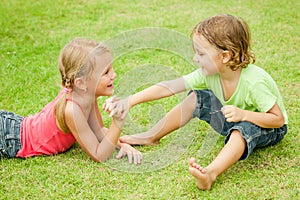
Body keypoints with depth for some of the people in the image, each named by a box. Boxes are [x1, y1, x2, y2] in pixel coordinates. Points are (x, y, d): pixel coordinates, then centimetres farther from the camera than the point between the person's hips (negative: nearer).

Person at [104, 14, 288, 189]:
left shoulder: (254, 81, -34)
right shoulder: (208, 73, -17)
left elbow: (278, 119, -27)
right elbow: (169, 87, -20)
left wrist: (243, 114, -40)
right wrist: (129, 101, -27)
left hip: (270, 129, -6)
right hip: (234, 122, 6)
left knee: (243, 129, -39)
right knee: (197, 97, -7)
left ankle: (211, 173, -59)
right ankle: (152, 136, 3)